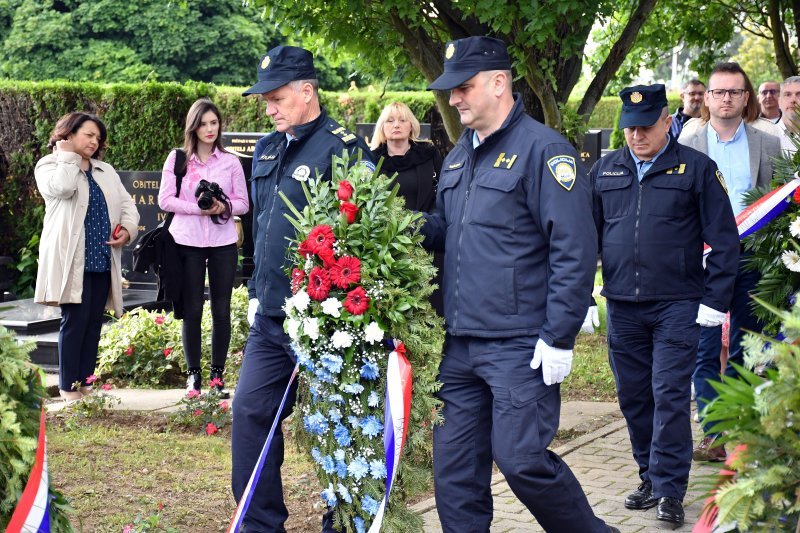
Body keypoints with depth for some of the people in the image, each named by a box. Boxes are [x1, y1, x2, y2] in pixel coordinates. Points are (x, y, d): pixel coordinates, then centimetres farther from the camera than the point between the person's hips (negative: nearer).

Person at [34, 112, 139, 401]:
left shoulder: (105, 170, 18)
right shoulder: (49, 165, 0)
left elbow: (126, 204, 15)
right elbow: (61, 187, -22)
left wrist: (127, 228, -4)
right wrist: (67, 155, -10)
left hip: (102, 259, 6)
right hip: (71, 260, -6)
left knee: (94, 322, 6)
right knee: (75, 320, -9)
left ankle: (86, 383, 13)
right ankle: (68, 387, -2)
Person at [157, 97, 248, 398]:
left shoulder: (230, 162, 7)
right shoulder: (177, 158, 4)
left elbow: (243, 203, 7)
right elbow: (165, 200, -2)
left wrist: (224, 207, -14)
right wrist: (197, 208, -14)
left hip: (223, 243, 1)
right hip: (188, 242, -1)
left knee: (221, 309, 3)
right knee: (192, 309, 3)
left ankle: (218, 375, 11)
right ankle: (193, 373, 12)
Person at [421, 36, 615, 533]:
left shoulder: (543, 149, -10)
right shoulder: (460, 155, 16)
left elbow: (575, 250, -14)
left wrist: (559, 338, -17)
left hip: (520, 345, -8)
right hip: (460, 343, 8)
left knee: (521, 460, -7)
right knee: (455, 468, 8)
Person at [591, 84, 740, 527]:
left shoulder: (696, 169, 0)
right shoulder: (605, 171, 10)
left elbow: (724, 241, 0)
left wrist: (714, 300, -5)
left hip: (676, 306, -4)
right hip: (621, 307, 4)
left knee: (669, 396, -6)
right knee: (633, 396, 9)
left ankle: (669, 490, 0)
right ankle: (650, 478, 22)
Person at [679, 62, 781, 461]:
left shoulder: (769, 146, 9)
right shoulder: (687, 147, 7)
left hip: (753, 259, 1)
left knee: (746, 350, 7)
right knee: (706, 350, -3)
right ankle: (713, 434, 1)